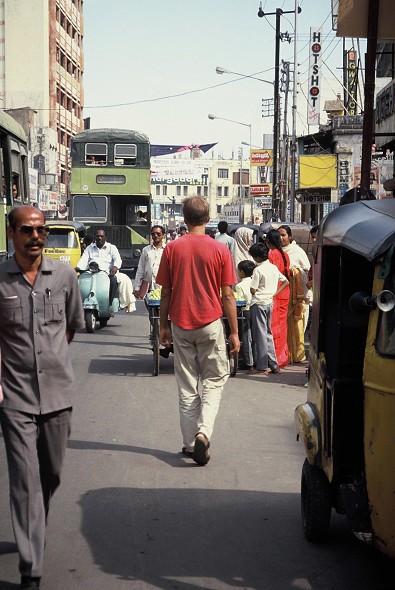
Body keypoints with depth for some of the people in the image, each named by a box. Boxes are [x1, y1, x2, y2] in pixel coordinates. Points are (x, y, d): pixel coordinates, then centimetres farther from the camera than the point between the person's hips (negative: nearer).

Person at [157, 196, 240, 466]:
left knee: (187, 386, 10)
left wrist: (164, 326, 13)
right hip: (210, 324, -2)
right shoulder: (220, 249, -7)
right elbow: (227, 296, -6)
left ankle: (190, 443, 12)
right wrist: (234, 333, 1)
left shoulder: (172, 249, -2)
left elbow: (166, 292, 2)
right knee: (215, 380, 10)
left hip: (181, 324, 2)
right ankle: (204, 432, -10)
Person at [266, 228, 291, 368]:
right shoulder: (285, 255, 8)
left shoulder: (271, 254, -13)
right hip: (284, 294, 7)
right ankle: (283, 357, 18)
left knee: (273, 325, -3)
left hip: (273, 294, -7)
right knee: (282, 324, 13)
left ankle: (274, 359, -2)